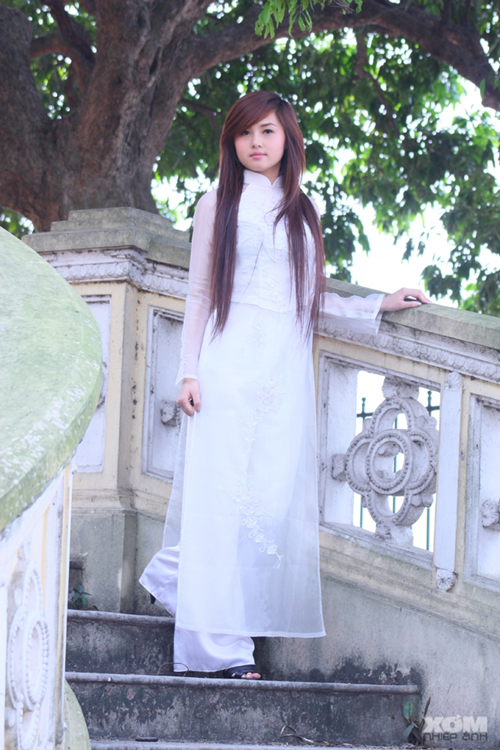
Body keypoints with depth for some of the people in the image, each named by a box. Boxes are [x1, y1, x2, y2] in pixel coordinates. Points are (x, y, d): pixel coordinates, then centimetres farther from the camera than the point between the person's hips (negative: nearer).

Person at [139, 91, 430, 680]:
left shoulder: (303, 211, 17)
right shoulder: (217, 205, 8)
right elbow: (199, 294, 6)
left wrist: (378, 305, 11)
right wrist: (189, 371, -1)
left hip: (285, 373, 4)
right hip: (229, 366, -4)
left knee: (276, 496, -5)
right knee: (221, 494, -10)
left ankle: (174, 577, 13)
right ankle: (224, 647, -10)